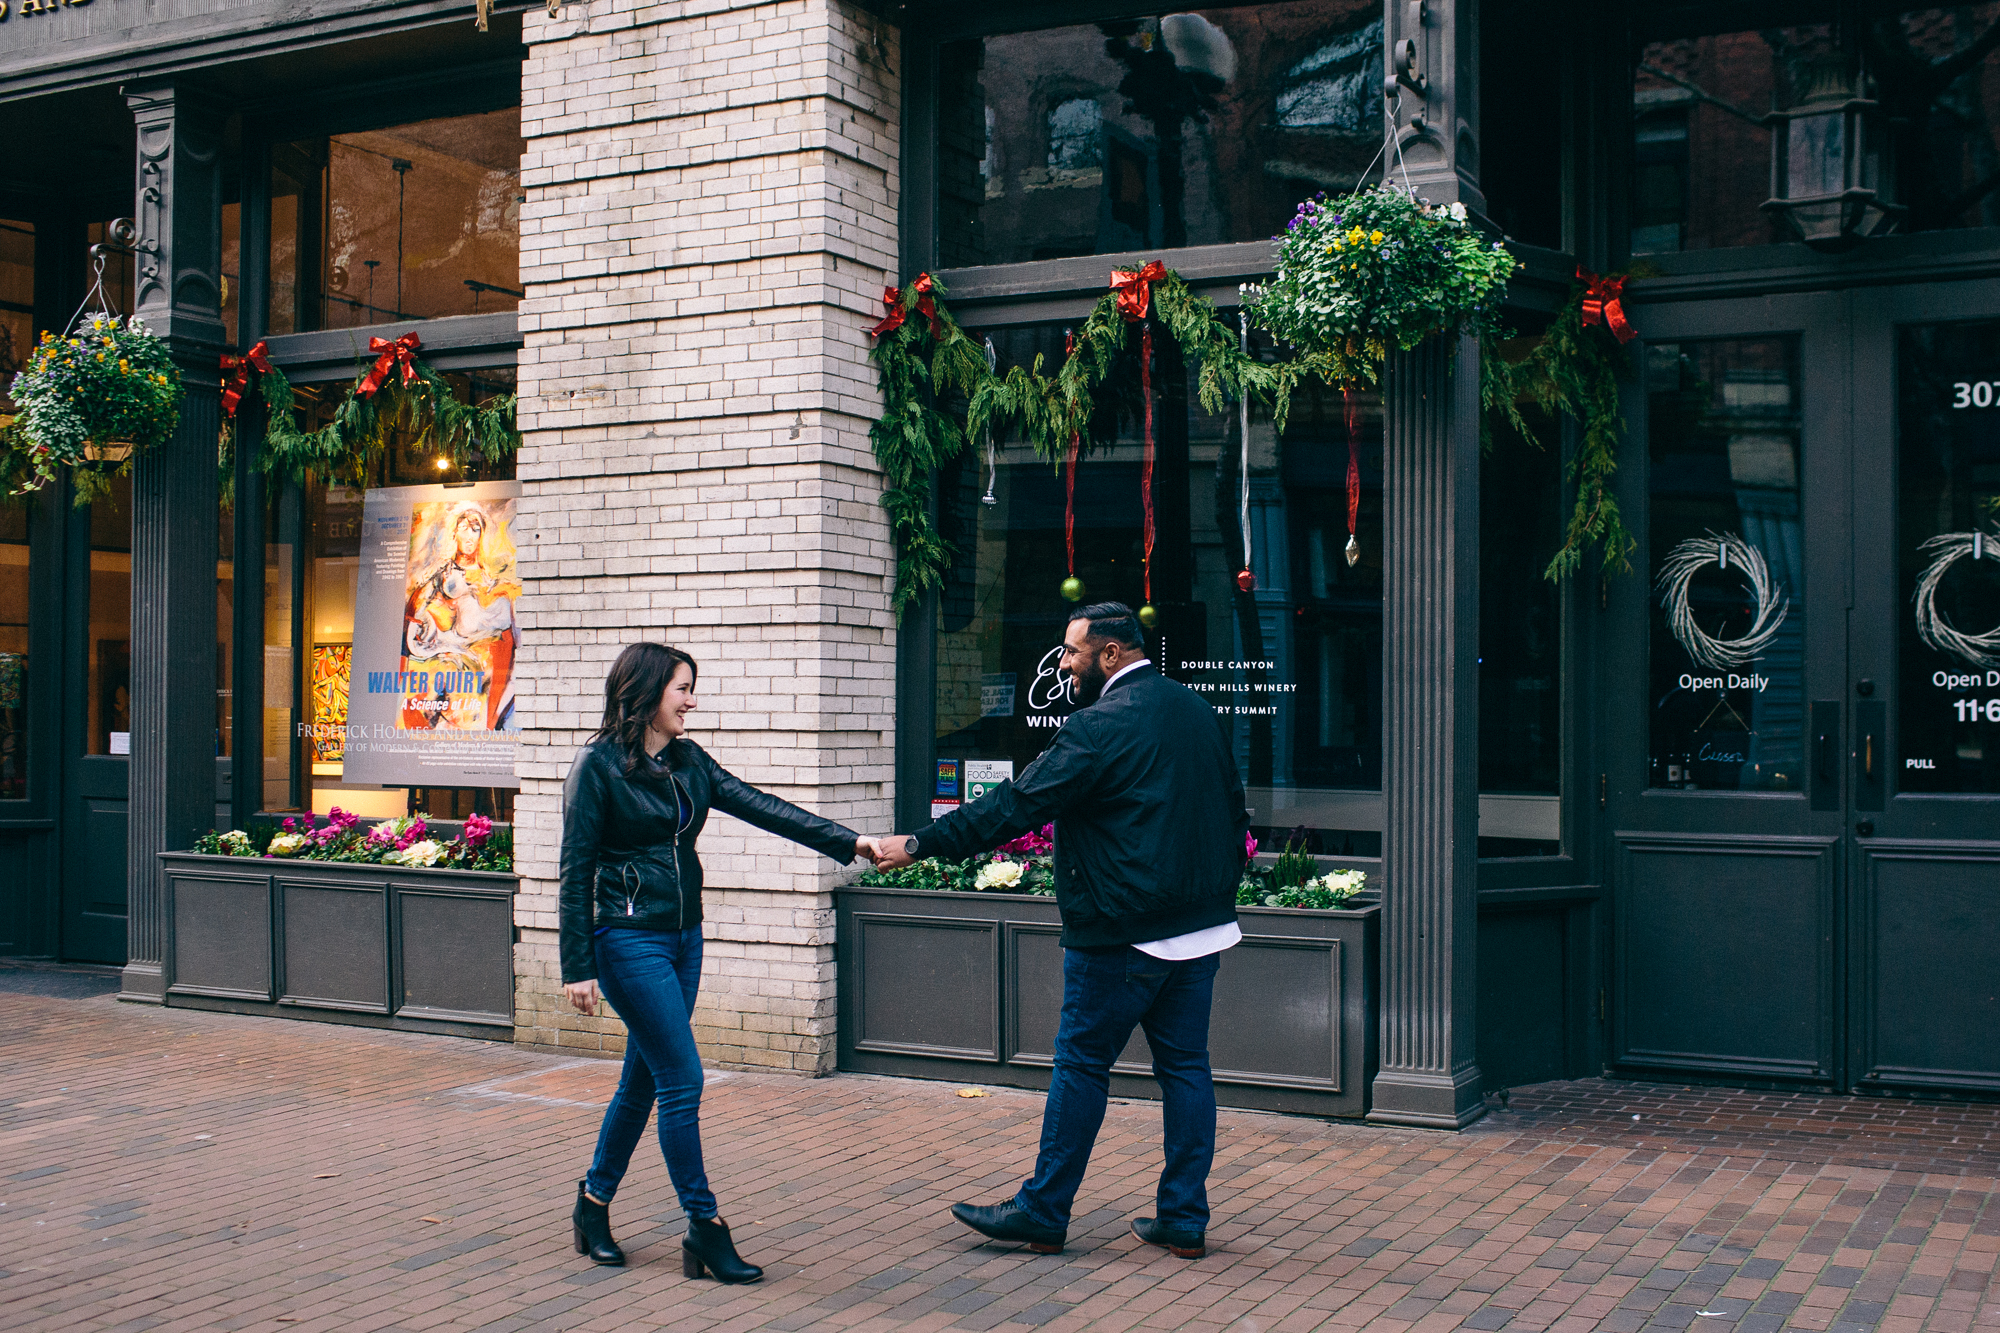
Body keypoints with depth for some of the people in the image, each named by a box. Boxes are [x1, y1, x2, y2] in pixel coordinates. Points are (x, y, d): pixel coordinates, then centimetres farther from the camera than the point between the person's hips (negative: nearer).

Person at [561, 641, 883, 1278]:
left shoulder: (689, 762, 10)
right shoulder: (598, 764, -9)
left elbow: (761, 808, 1)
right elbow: (575, 871, -9)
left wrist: (847, 840, -9)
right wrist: (579, 967, -12)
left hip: (683, 938, 7)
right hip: (629, 939, -7)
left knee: (644, 1080, 12)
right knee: (682, 1081, -8)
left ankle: (594, 1203, 28)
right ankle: (705, 1231, -1)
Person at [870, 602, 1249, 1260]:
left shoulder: (1101, 725, -15)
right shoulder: (1198, 711, 10)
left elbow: (1017, 805, -16)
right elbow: (1234, 811, 16)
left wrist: (919, 844, -10)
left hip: (1122, 935, -8)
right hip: (1202, 927, 8)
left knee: (1081, 1065, 3)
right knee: (1185, 1065, 11)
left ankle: (1042, 1212, 13)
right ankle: (1184, 1220, 15)